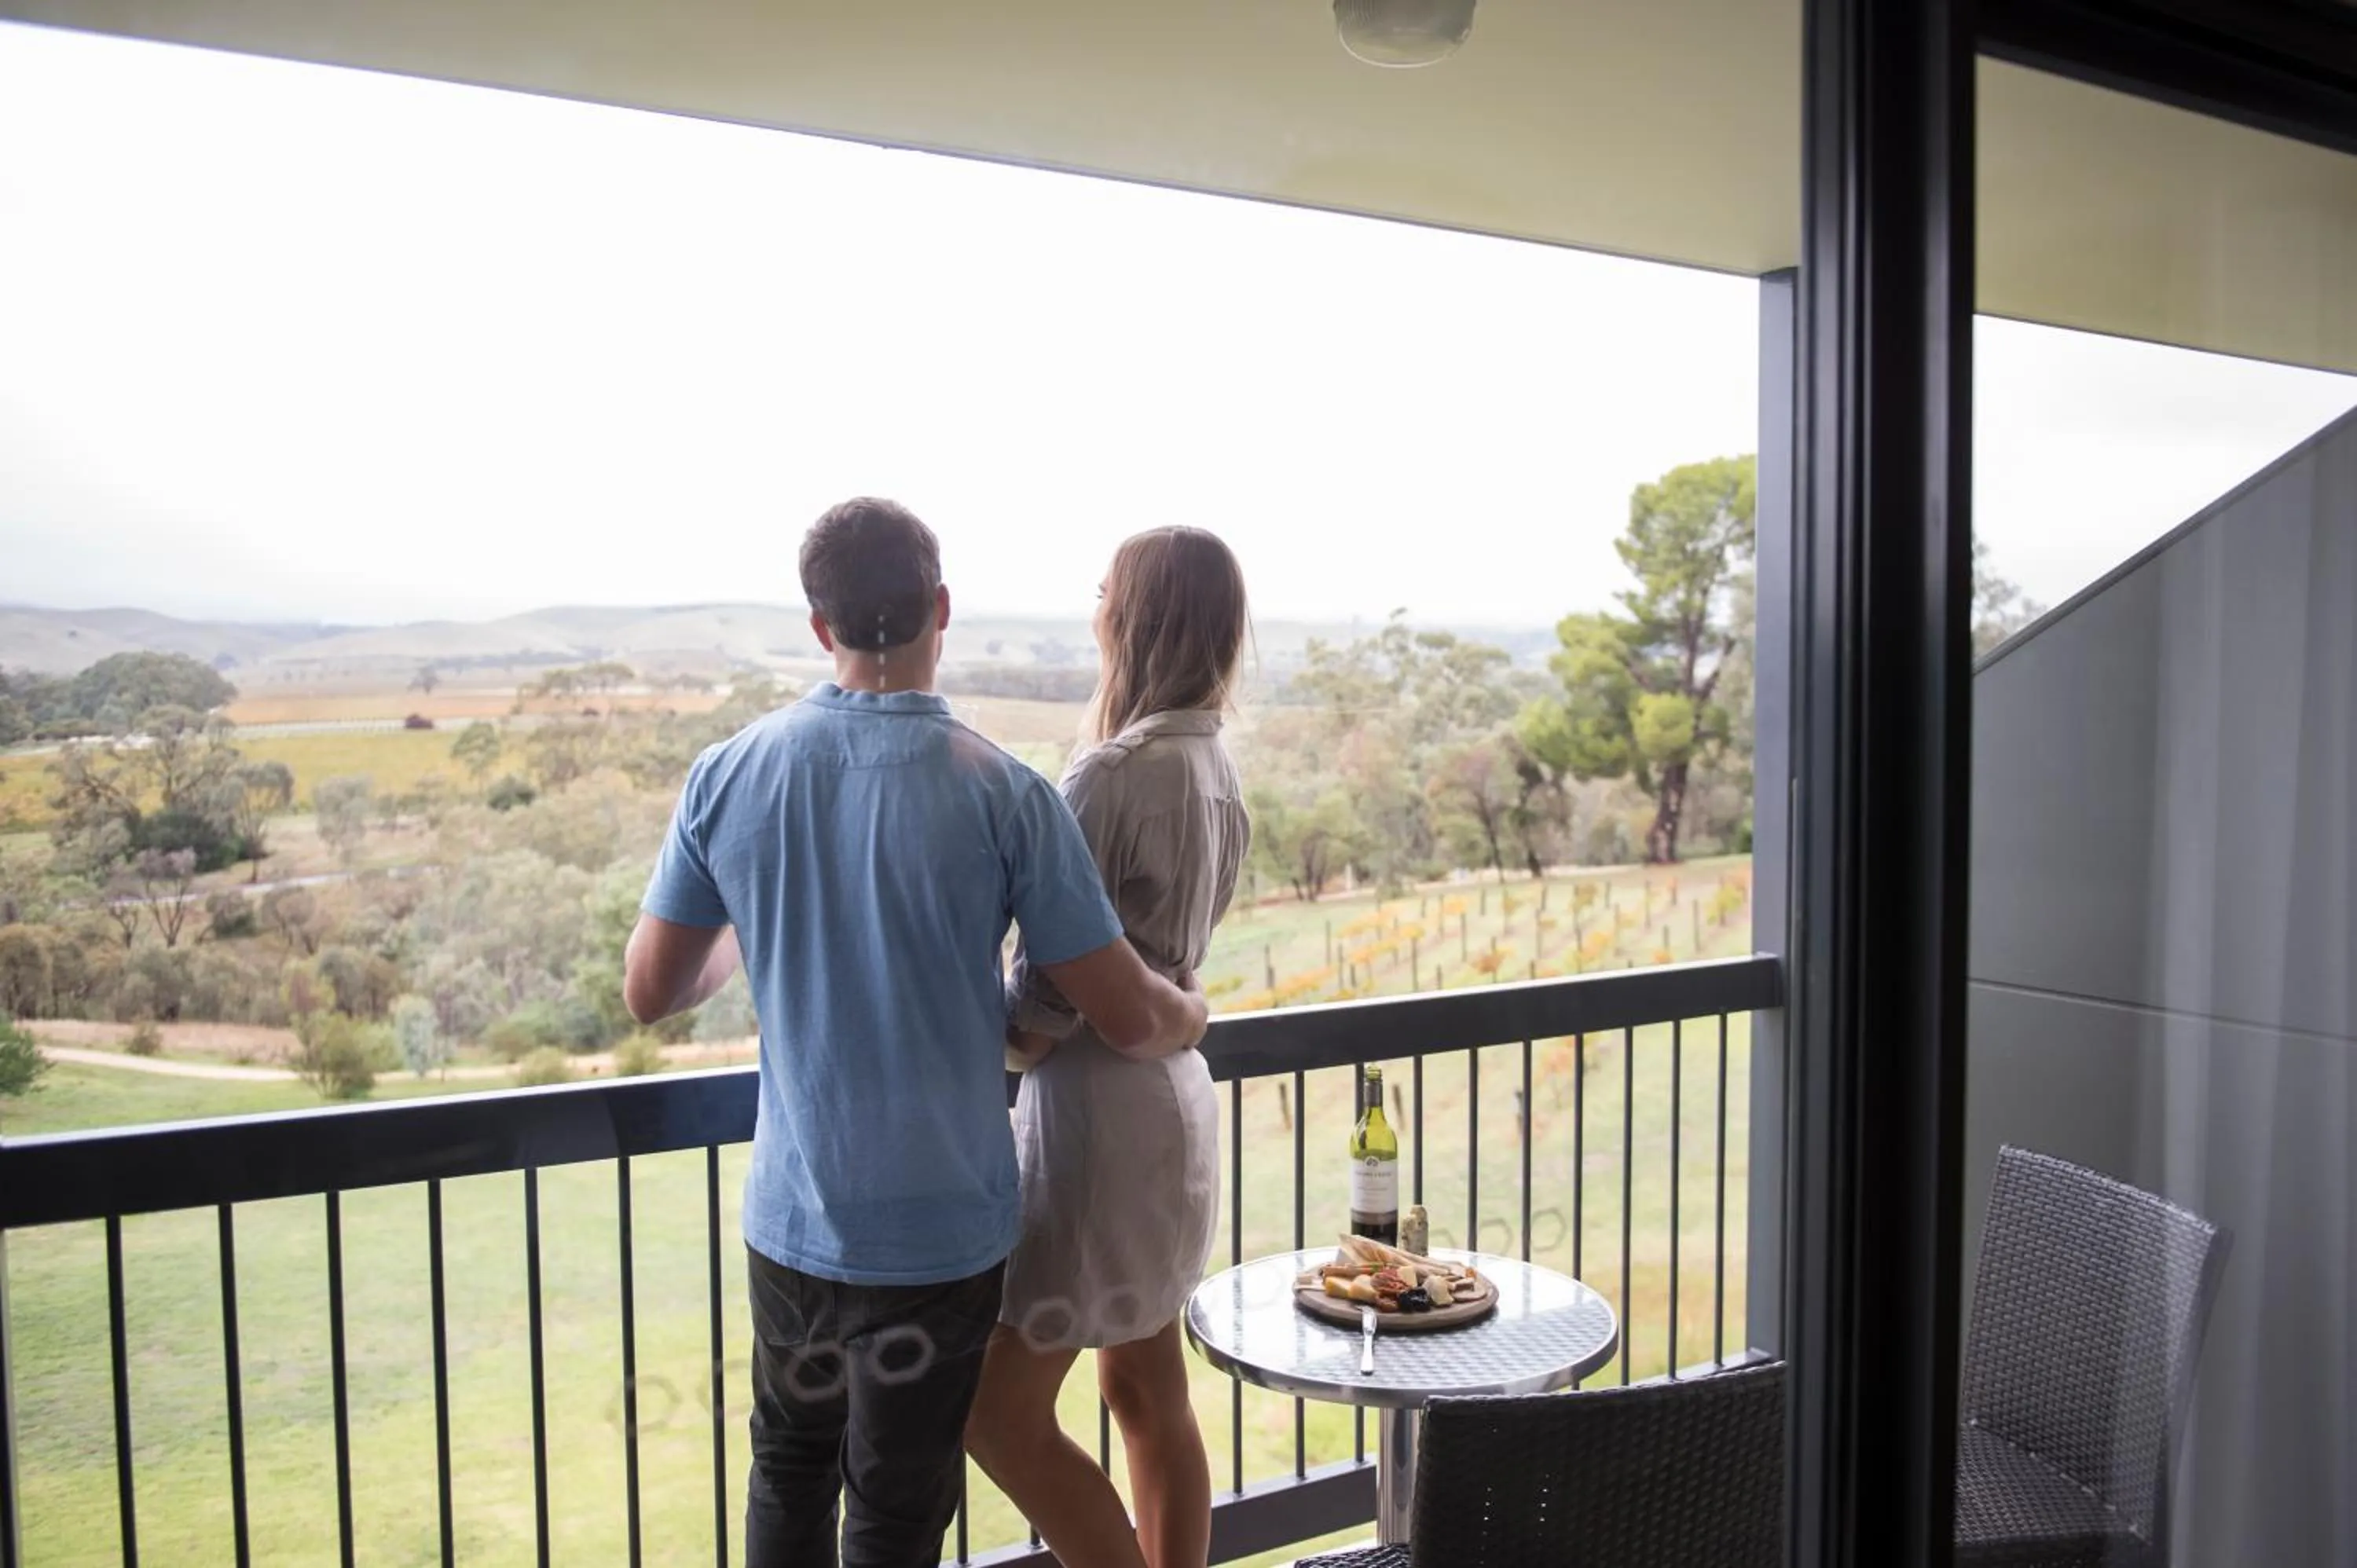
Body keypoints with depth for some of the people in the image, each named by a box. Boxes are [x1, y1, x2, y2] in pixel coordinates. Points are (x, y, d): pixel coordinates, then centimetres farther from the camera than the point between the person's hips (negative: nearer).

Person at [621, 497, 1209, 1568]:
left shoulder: (727, 776, -7)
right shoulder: (1002, 794, -16)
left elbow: (650, 991, 2)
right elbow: (1127, 1018, -13)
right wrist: (1191, 1017, 10)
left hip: (790, 1217, 3)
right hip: (941, 1230, -3)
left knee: (790, 1469, 25)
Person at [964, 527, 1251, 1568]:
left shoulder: (1114, 771, -21)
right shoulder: (1210, 762, 5)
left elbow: (1052, 980, -18)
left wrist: (999, 1054, 0)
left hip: (1098, 1107, -9)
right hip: (1169, 1090, 9)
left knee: (1000, 1411, 3)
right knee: (1148, 1392, 18)